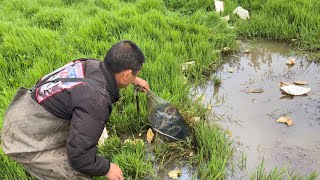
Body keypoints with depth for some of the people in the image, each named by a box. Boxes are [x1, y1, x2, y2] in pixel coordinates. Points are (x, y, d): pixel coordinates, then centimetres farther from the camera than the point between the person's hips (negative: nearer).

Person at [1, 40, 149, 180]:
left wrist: (134, 80, 38)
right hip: (25, 140, -9)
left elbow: (109, 74, 23)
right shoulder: (96, 102, -31)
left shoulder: (91, 65, -5)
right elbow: (79, 156, -25)